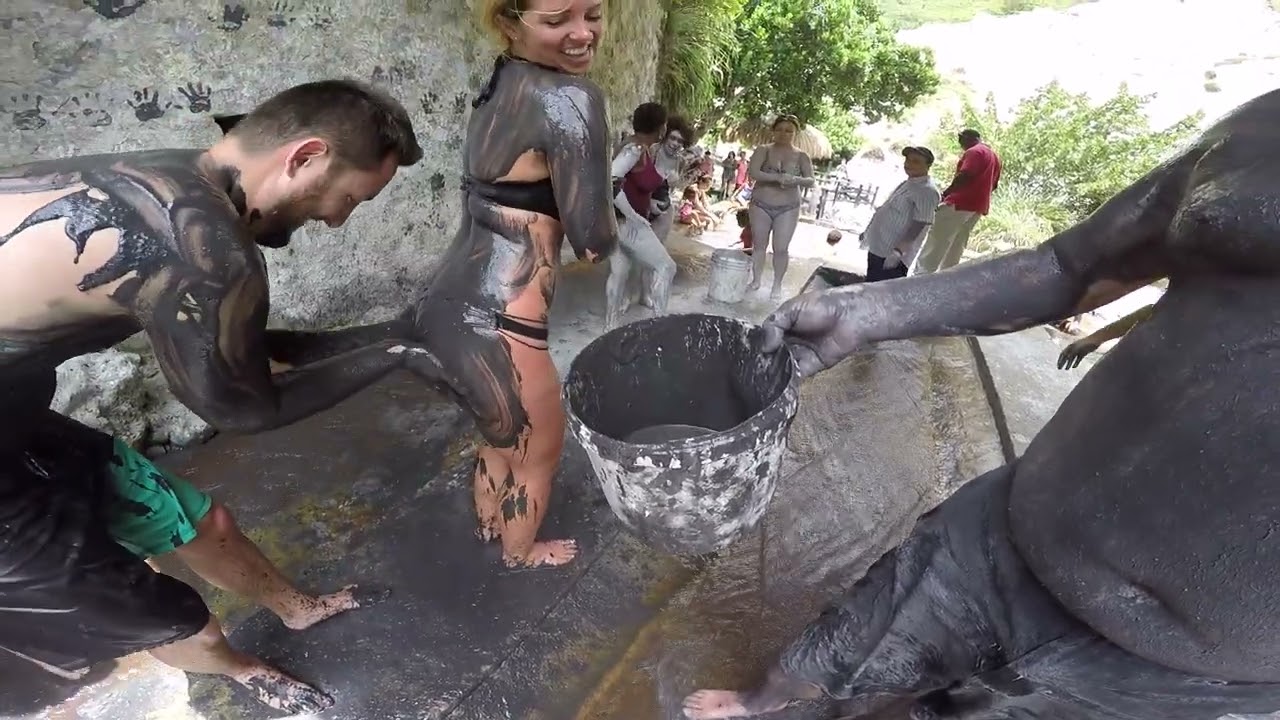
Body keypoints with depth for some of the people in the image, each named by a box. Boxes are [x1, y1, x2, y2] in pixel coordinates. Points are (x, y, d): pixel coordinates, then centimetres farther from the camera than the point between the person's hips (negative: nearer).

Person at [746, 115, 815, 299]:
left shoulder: (801, 156, 2)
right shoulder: (763, 151, -1)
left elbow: (811, 181, -4)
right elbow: (753, 173, -16)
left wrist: (796, 180, -27)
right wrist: (778, 177, -30)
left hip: (788, 209, 0)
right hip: (760, 206, 0)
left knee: (781, 248, -2)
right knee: (759, 245, 9)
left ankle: (777, 285, 11)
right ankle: (756, 280, 23)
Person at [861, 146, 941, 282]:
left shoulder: (927, 191, -17)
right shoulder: (907, 183, 13)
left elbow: (919, 225, -23)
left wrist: (898, 251, -30)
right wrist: (869, 232, 26)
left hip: (892, 255, -10)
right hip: (877, 248, 10)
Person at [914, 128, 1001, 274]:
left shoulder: (974, 151, -7)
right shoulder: (995, 156, 24)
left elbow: (965, 176, -20)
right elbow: (993, 185, 25)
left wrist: (945, 193, -15)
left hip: (961, 203, -10)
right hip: (978, 207, 10)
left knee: (936, 242, -8)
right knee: (956, 247, 11)